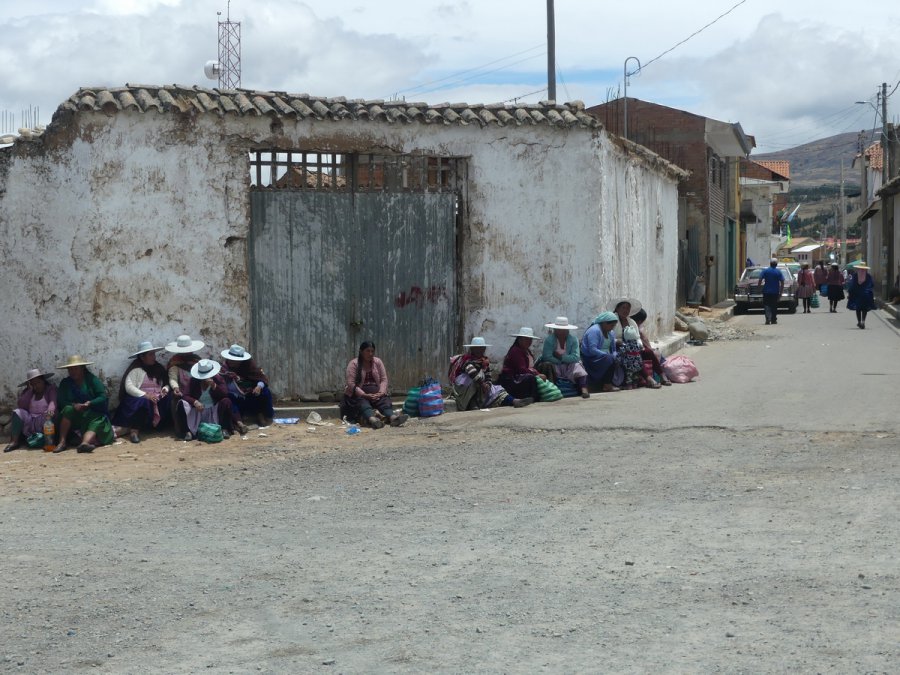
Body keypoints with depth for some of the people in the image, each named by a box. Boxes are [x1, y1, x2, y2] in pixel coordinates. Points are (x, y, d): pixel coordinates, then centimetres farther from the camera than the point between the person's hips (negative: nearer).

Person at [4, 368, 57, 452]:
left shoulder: (51, 389, 3)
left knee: (50, 415, -33)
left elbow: (53, 401, -18)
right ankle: (14, 442, -27)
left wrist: (50, 409, -42)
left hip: (44, 420, -4)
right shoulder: (27, 392, 14)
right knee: (17, 413, -20)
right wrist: (30, 390, -5)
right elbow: (20, 406, -3)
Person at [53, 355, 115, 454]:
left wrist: (89, 404, -26)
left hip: (94, 415, -2)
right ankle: (62, 442, -36)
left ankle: (85, 442, -63)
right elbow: (61, 402, -5)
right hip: (74, 417, 2)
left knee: (97, 423, -32)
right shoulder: (65, 383, 9)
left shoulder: (92, 380, 1)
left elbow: (103, 397, -10)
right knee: (68, 409, -27)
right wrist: (74, 405, -24)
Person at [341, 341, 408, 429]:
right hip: (359, 394, -4)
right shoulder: (354, 363, -2)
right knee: (362, 402, -35)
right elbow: (351, 383, -11)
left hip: (376, 393, 4)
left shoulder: (378, 362, 11)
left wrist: (381, 392, -14)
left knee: (384, 400, -28)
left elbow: (384, 380, 6)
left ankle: (392, 417, -58)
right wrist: (364, 395, -22)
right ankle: (372, 419, -67)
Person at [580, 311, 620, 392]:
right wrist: (609, 355, -26)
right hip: (590, 359, -8)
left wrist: (615, 355, -12)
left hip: (605, 356, 8)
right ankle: (606, 385, -20)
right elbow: (592, 350, -24)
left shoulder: (611, 333, 11)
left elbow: (614, 349, 11)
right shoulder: (594, 331, -16)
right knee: (610, 360, -30)